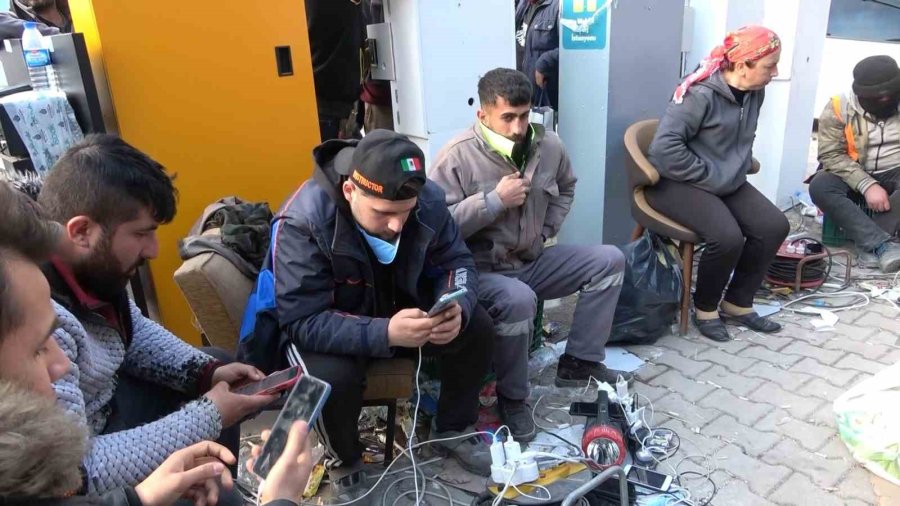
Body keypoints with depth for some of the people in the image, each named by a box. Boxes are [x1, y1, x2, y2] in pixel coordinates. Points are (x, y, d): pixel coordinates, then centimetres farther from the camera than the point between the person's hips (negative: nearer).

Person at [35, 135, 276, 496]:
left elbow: (132, 329, 7)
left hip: (101, 397, 8)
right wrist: (208, 418, -30)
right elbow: (73, 471, -37)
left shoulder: (90, 264, -12)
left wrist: (207, 371, -8)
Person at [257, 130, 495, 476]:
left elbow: (456, 262, -6)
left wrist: (457, 307, -30)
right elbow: (302, 323, -32)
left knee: (477, 328, -14)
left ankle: (452, 431, 11)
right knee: (332, 379, -34)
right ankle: (344, 462, 1)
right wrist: (385, 333, -46)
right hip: (324, 329, -4)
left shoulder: (428, 199, -19)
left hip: (402, 310, 4)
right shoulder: (302, 221, -31)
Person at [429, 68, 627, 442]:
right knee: (518, 299, -38)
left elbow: (565, 189, 22)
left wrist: (545, 232, 7)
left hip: (533, 260, 7)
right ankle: (512, 397, -10)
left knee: (610, 260, -1)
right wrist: (494, 200, -25)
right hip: (481, 269, -7)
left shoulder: (548, 145, 0)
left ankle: (578, 362, 6)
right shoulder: (457, 156, -17)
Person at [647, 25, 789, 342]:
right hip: (679, 182, -8)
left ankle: (738, 303, 12)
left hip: (728, 182, 9)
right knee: (727, 237, -27)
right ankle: (705, 308, 0)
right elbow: (664, 147, -27)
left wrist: (737, 171, 6)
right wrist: (709, 176, -21)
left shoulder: (755, 93, 5)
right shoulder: (701, 94, -21)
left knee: (774, 226, -6)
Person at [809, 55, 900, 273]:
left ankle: (870, 243, -30)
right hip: (855, 179, -1)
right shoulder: (839, 108, -10)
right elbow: (831, 155, -15)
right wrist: (867, 185, -27)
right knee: (820, 186, -33)